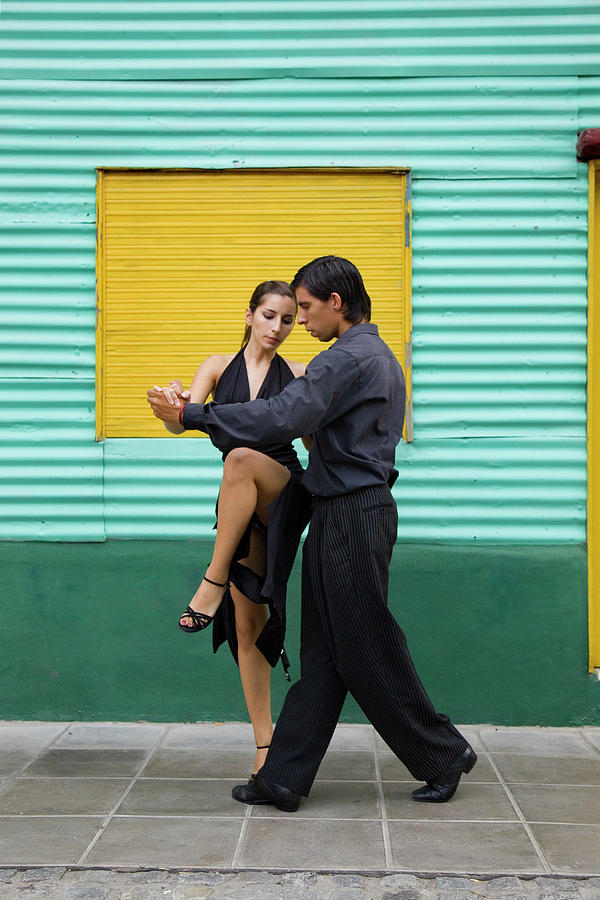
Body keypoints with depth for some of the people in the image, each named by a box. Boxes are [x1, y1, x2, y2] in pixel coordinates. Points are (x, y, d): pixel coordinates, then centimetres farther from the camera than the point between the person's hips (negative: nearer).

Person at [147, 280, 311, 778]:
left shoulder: (298, 376, 5)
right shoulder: (219, 367, 8)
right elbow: (181, 423, -7)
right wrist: (172, 403, -29)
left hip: (285, 492, -3)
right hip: (239, 506, 3)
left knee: (241, 457, -37)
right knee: (246, 624, 0)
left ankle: (213, 583, -30)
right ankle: (265, 744, 9)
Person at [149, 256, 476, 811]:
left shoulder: (349, 358, -15)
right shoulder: (381, 356, 19)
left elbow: (284, 417, -25)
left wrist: (193, 415, -22)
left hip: (352, 517, -10)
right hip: (345, 514, 10)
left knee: (369, 650, 0)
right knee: (322, 653, 8)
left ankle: (443, 755, 14)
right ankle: (284, 779, 12)